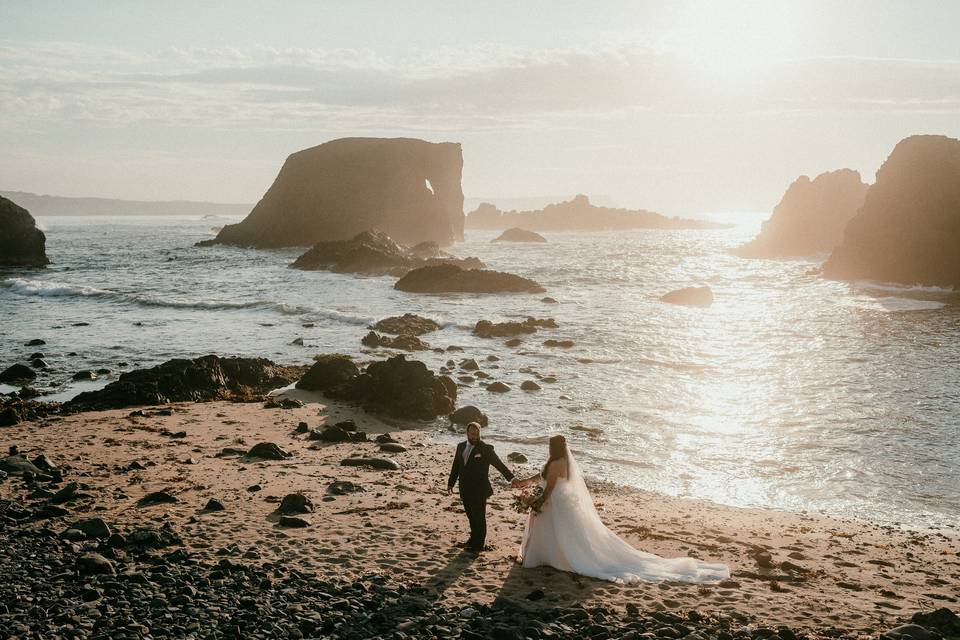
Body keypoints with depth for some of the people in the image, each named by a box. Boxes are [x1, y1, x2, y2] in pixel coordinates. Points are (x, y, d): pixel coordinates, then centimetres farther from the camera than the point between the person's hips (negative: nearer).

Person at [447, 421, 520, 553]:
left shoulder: (486, 449, -9)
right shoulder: (461, 447, 9)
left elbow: (499, 464, -12)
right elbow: (456, 466, 16)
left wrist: (511, 478, -21)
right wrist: (450, 483, 14)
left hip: (479, 490, -5)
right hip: (465, 490, 5)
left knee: (479, 517, 4)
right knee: (471, 516, 15)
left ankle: (478, 544, 15)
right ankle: (474, 538, 32)